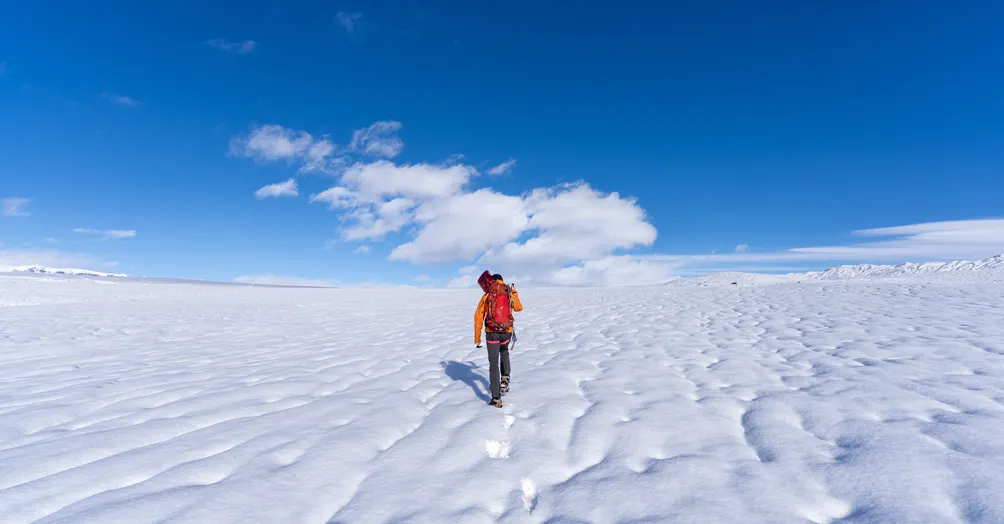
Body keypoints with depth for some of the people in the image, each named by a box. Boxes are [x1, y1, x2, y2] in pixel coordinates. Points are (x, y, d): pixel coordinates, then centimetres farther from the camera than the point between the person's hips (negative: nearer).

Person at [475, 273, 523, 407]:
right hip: (507, 332, 2)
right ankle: (505, 378, 18)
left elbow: (478, 316, -2)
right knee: (504, 352, 34)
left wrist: (477, 337, 4)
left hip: (491, 333, -2)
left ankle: (496, 399, 5)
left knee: (493, 364, 7)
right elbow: (519, 308, 24)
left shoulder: (486, 296, 2)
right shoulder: (510, 294, 5)